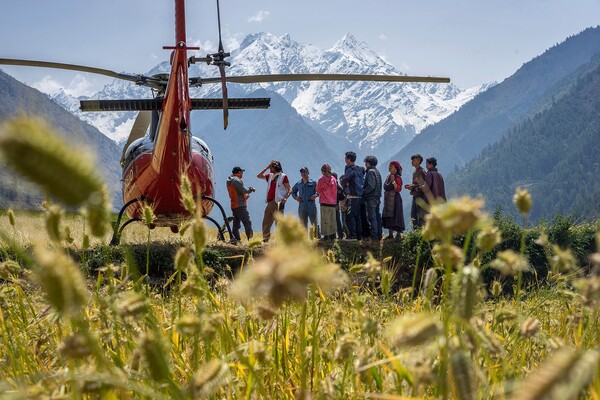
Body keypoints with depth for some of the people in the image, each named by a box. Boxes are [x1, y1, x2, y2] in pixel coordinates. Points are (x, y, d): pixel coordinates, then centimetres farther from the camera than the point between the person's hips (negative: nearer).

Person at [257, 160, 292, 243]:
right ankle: (265, 240, 10)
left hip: (278, 203, -7)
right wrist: (267, 167, 11)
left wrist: (285, 197, -20)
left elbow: (290, 189, -3)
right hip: (269, 203, 7)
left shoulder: (283, 176, 0)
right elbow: (259, 176, 19)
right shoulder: (270, 176, 18)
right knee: (266, 223, 6)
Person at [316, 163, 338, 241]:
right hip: (333, 202, 5)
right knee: (333, 219, 11)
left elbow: (318, 190, 1)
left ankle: (326, 235, -7)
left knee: (325, 219, -3)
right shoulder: (334, 179, 5)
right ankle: (333, 234, 13)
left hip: (325, 202, -5)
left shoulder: (322, 180, -9)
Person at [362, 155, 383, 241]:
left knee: (372, 217, -7)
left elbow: (371, 186, -21)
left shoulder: (370, 171, -12)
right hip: (377, 197, 9)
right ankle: (379, 235, 14)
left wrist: (363, 192, -12)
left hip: (371, 198, -9)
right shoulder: (377, 172, 16)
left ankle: (374, 236, -9)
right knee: (377, 216, 11)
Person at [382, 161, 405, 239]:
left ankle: (398, 234, -6)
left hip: (394, 200, -9)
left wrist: (393, 182, -31)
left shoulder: (397, 177, -10)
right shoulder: (388, 176, 14)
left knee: (395, 217, -9)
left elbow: (398, 188, -19)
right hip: (388, 200, 9)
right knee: (388, 217, 8)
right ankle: (390, 234, 13)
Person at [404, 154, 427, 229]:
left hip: (420, 195, -9)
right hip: (415, 195, 9)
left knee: (421, 215, -8)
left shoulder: (422, 171, -11)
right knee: (413, 215, 11)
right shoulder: (414, 172, 17)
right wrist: (410, 186, 6)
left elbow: (424, 184, -17)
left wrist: (413, 186, -18)